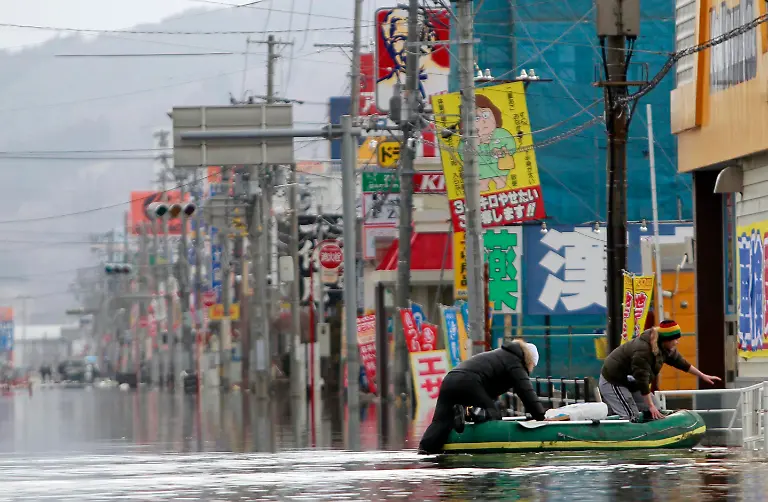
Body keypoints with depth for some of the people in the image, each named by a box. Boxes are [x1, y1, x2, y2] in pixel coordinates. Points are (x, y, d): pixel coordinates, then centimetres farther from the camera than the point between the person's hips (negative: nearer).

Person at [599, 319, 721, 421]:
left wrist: (703, 376, 18)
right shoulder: (643, 350, -34)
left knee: (657, 412, 3)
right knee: (632, 417, -20)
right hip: (613, 382, -10)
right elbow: (642, 379, -33)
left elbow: (680, 362, 11)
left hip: (632, 383, 10)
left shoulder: (666, 348, -5)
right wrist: (651, 406, -29)